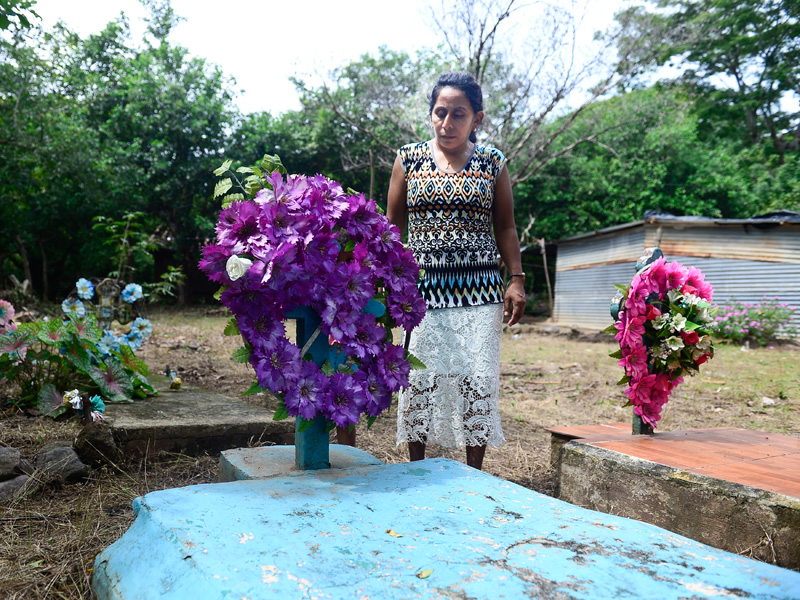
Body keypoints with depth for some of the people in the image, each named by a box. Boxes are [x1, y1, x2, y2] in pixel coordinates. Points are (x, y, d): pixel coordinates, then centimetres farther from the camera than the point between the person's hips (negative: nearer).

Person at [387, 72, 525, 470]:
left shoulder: (492, 163, 7)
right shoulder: (408, 159, 7)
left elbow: (505, 228, 10)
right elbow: (393, 225, 10)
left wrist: (516, 279, 1)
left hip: (478, 289, 0)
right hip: (421, 287, 0)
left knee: (477, 379, -1)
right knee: (418, 377, 0)